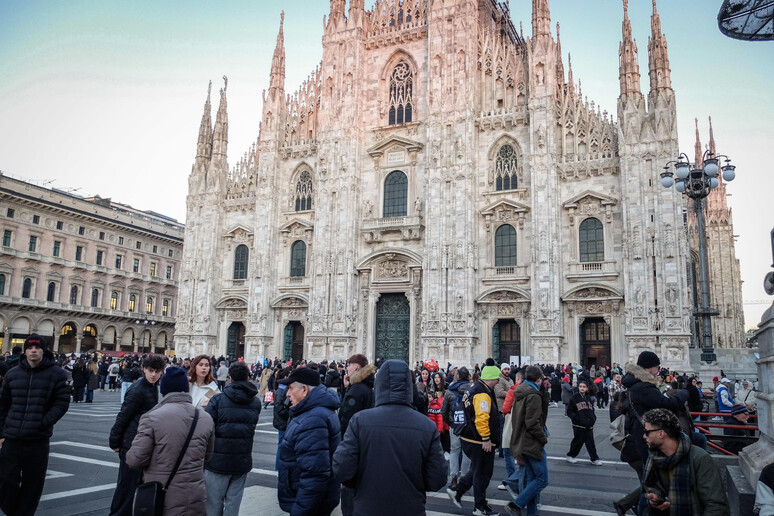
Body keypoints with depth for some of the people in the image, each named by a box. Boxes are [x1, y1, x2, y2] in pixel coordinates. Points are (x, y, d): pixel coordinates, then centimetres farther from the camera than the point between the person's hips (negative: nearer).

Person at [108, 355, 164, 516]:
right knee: (127, 483, 0)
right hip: (131, 444, -9)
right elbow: (123, 417, -17)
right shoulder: (137, 390, -20)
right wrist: (115, 442, -13)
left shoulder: (152, 388, 7)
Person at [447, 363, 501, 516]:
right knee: (482, 473, 3)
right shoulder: (483, 394, -21)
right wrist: (486, 439, -22)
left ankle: (456, 491, 24)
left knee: (478, 471, 21)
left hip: (468, 438, 10)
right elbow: (481, 418, -29)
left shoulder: (474, 388, 13)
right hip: (480, 442, -10)